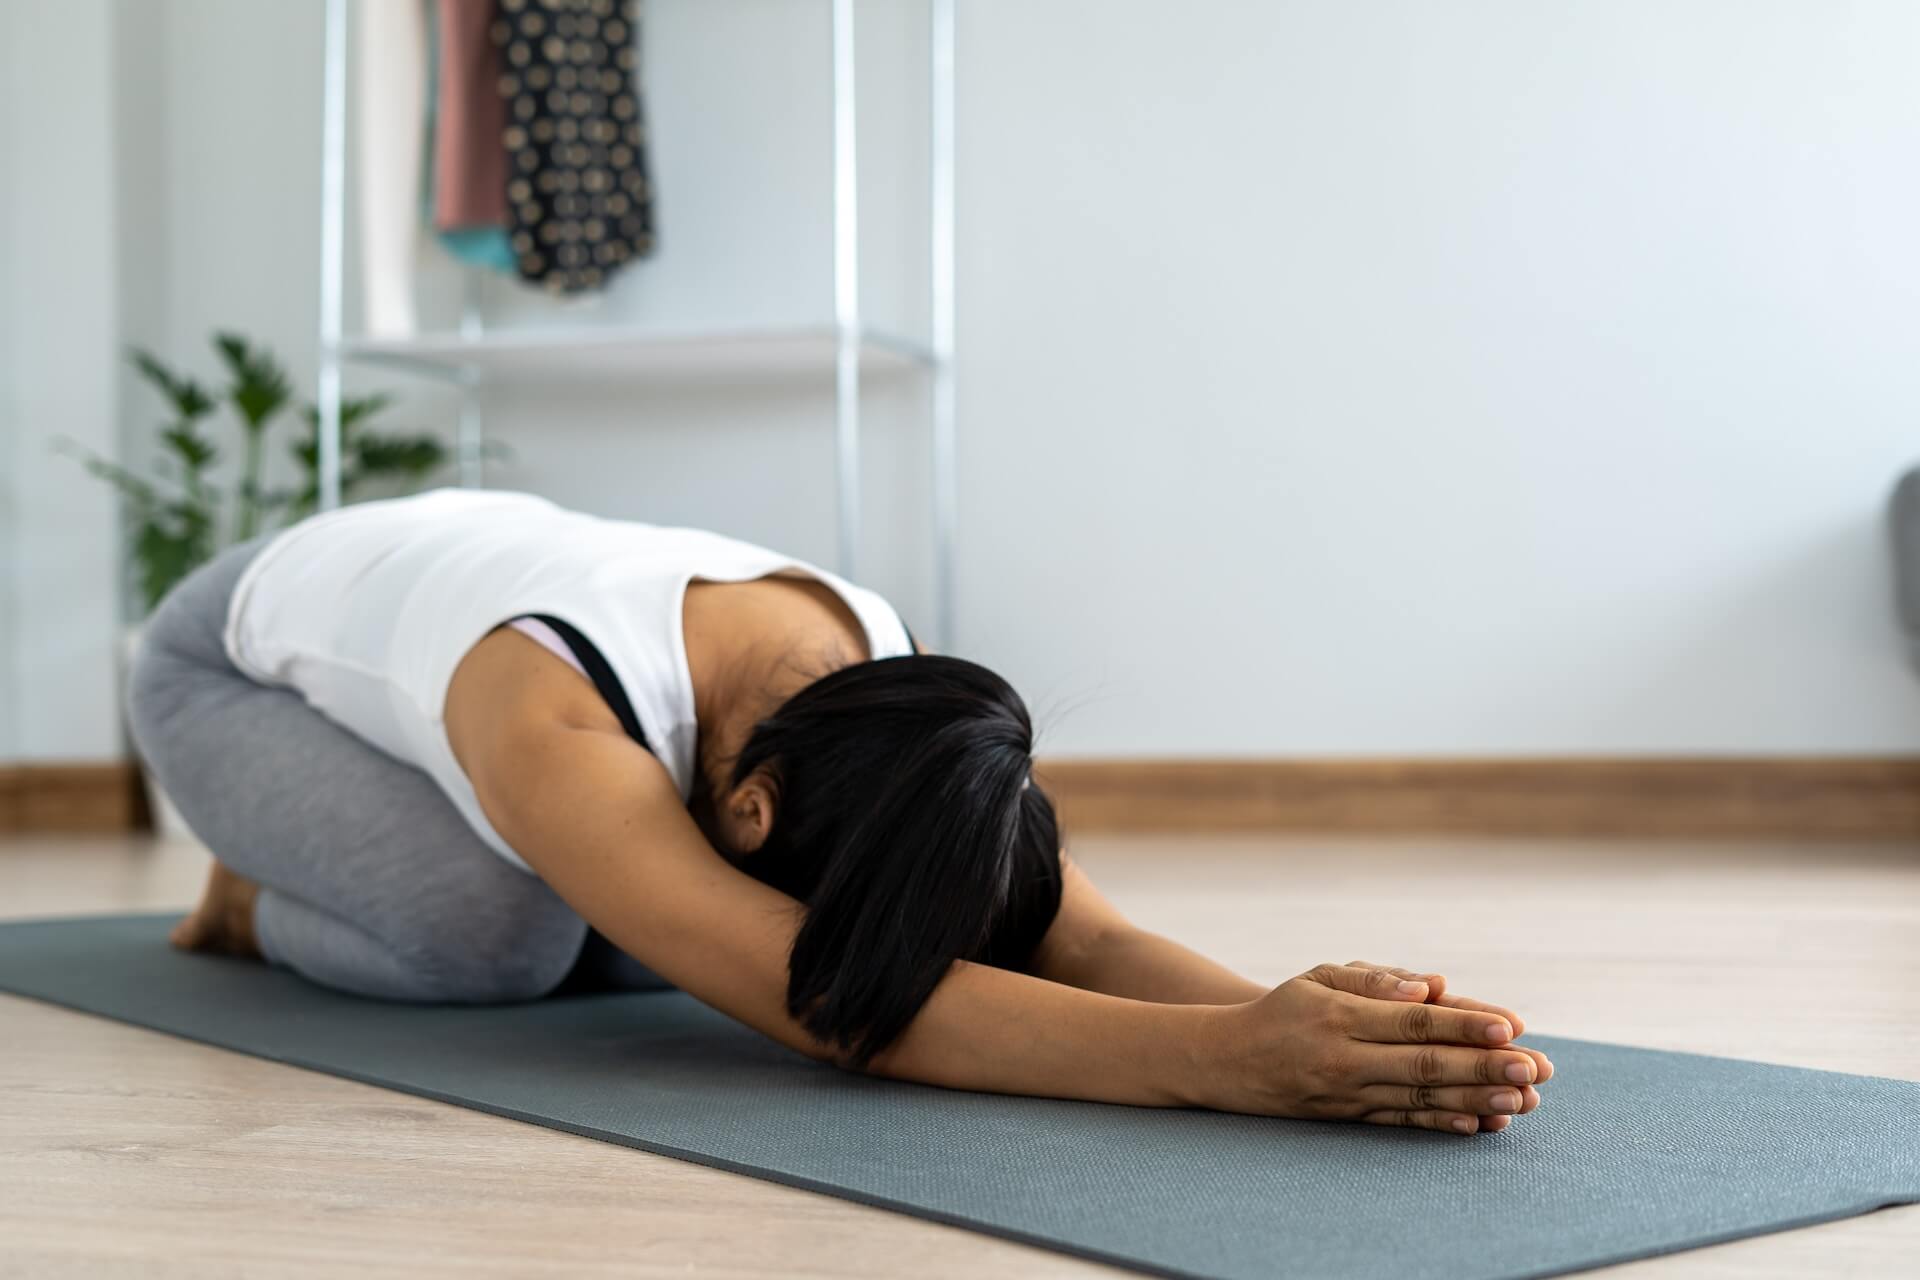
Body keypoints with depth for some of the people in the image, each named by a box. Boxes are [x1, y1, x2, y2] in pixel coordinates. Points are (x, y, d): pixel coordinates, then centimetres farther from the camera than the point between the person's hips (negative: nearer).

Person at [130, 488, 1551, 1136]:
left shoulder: (890, 680, -30)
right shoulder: (555, 731, -49)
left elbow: (1083, 934, -39)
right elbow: (825, 1007, -61)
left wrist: (1294, 1013, -61)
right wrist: (1224, 1056, -72)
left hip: (459, 566, 7)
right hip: (247, 649, -6)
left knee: (661, 942, -11)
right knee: (494, 937, -32)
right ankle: (262, 894, 4)